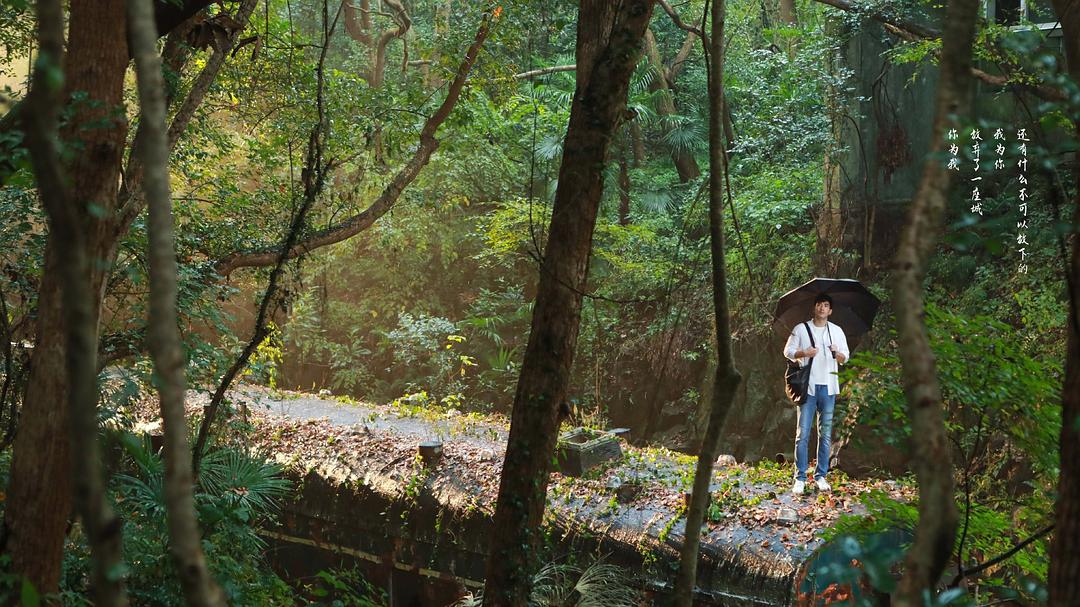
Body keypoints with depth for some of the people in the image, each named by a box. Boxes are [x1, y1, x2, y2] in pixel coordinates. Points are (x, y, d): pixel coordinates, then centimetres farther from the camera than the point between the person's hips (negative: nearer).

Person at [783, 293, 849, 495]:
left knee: (825, 434, 5)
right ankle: (800, 478, -2)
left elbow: (845, 358, 9)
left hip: (828, 387, 2)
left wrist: (837, 353, -14)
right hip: (807, 385, -2)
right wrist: (803, 353, -15)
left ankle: (821, 476, 12)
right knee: (802, 433, -5)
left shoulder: (837, 331, 11)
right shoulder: (801, 329, 6)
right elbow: (788, 351, 4)